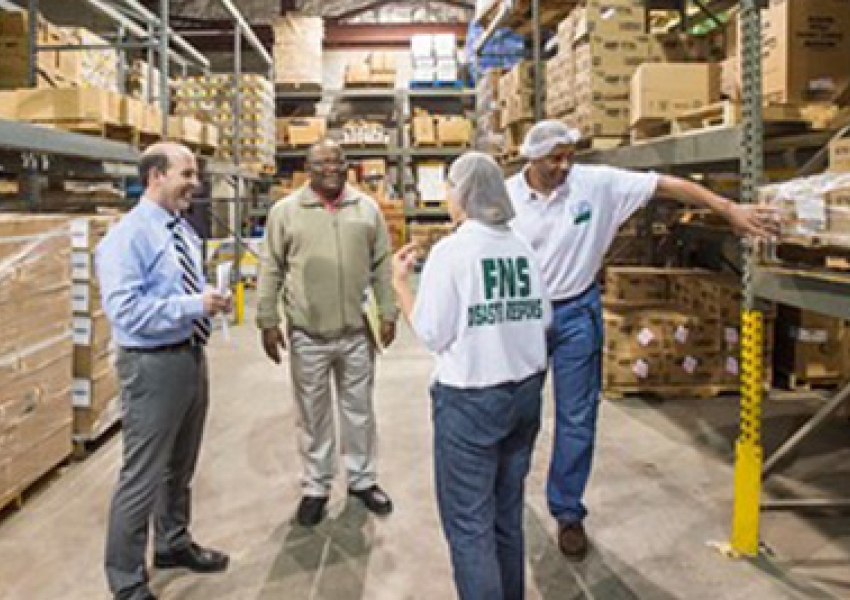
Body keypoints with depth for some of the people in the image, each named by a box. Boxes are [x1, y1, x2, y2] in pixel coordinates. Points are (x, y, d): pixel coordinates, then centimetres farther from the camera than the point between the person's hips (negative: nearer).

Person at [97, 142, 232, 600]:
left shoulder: (182, 230, 9)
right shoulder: (127, 237, -18)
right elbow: (125, 310, -26)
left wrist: (209, 299, -3)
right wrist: (193, 305, -25)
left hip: (192, 356, 9)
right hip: (153, 365, -9)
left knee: (181, 465, 23)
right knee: (144, 475, 0)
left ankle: (173, 544, 44)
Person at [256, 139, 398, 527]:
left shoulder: (367, 208, 3)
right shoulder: (285, 210, -3)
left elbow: (382, 265, 6)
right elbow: (271, 270, -1)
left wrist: (388, 312, 2)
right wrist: (268, 321, -4)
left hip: (356, 331, 2)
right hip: (307, 334, -2)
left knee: (359, 410, 14)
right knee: (313, 414, 11)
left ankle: (362, 479, 31)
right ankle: (315, 486, 26)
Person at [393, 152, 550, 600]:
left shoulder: (451, 250, -12)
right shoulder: (523, 249, 3)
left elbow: (432, 335, -11)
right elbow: (543, 320, 7)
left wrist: (399, 283, 0)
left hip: (470, 399, -6)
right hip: (525, 392, 6)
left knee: (469, 523, 5)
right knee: (508, 514, 19)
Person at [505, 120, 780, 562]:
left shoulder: (596, 182, -11)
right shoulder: (504, 198, -10)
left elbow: (666, 185, -12)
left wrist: (729, 209, -18)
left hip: (576, 313, 0)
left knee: (577, 419, 7)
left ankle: (567, 512, 25)